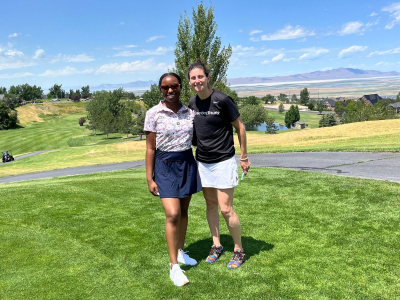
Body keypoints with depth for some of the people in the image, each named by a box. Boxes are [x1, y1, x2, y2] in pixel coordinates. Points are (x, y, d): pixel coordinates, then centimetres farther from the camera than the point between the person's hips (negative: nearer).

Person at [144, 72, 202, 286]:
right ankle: (174, 266, -1)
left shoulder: (189, 112, 3)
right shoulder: (153, 114, -8)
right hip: (165, 166, -4)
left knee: (183, 211, 13)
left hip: (187, 164, 4)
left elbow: (195, 140, 11)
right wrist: (149, 179, -7)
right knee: (172, 214, -12)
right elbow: (150, 148, -5)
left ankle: (180, 252, 32)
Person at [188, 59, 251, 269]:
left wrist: (244, 157, -4)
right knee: (211, 205, 14)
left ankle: (239, 250, 15)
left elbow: (239, 127, -6)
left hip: (223, 161, -6)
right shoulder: (192, 103, 3)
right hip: (202, 162, 6)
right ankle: (216, 245, 30)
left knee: (225, 209, -5)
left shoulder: (222, 100, -14)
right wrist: (196, 150, 15)